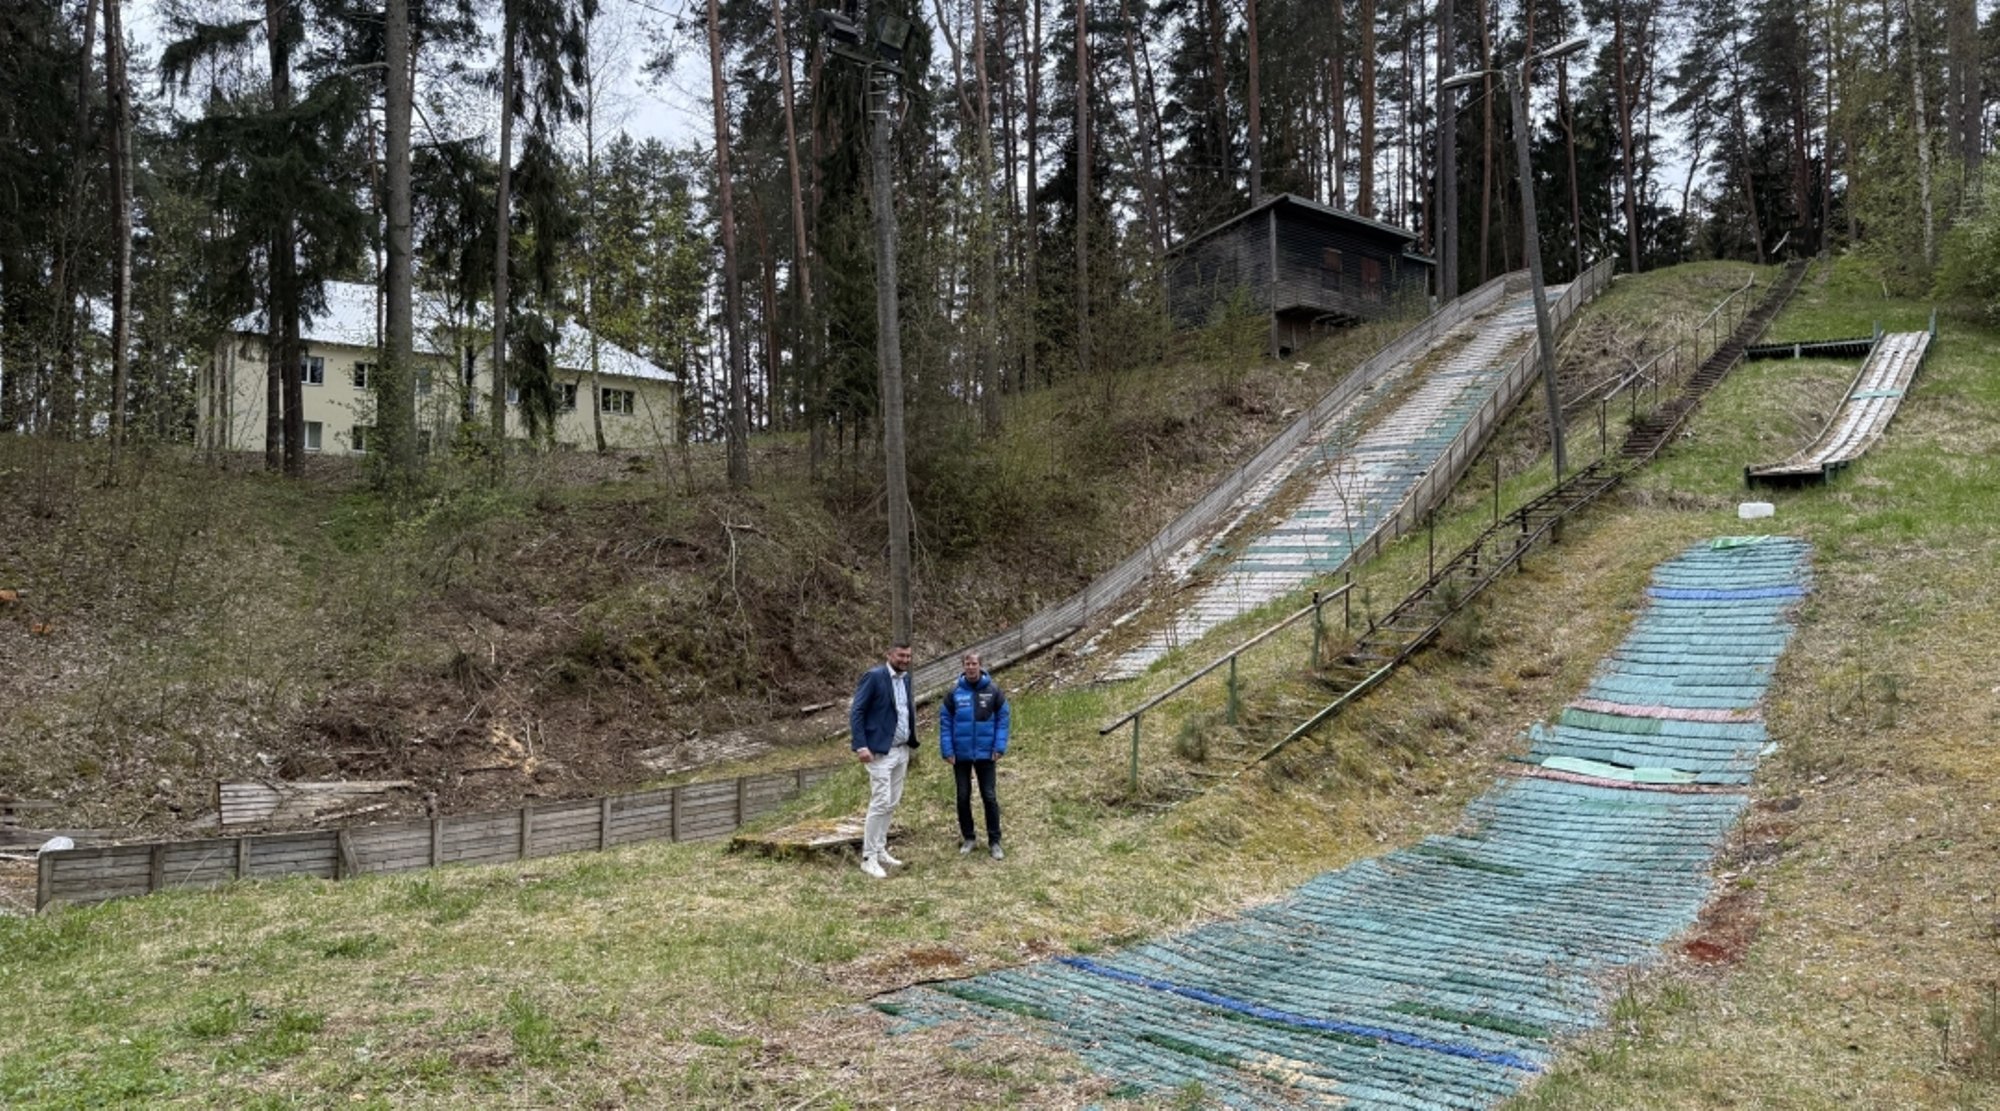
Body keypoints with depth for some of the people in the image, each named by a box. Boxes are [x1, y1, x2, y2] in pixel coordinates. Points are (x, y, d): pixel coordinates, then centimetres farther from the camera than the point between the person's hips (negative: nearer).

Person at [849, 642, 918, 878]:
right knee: (880, 803, -8)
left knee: (891, 804, 11)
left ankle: (880, 850, 21)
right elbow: (856, 712, -13)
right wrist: (860, 746, -20)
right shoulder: (873, 676, -11)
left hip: (901, 750, 7)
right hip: (880, 751, -7)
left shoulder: (906, 678, 11)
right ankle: (868, 857, 0)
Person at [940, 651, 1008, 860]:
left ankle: (994, 841, 10)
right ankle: (967, 838, 23)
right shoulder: (954, 693, -3)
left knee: (989, 796, 3)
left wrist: (1000, 747, -10)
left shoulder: (993, 691, -5)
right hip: (961, 754, 1)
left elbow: (1002, 719, -3)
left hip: (985, 754, -1)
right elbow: (945, 722, -1)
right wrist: (947, 751, -7)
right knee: (963, 797, 10)